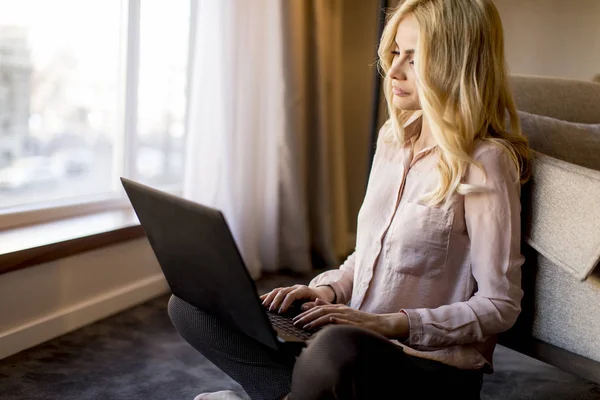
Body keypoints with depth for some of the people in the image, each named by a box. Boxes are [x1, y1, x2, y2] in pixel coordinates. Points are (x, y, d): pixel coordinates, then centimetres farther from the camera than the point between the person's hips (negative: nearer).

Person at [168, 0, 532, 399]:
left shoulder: (484, 163, -14)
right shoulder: (393, 140, 10)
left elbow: (500, 306, -13)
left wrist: (392, 324, -20)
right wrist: (329, 288, -2)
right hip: (356, 338, 8)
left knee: (338, 348, -43)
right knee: (190, 304, 0)